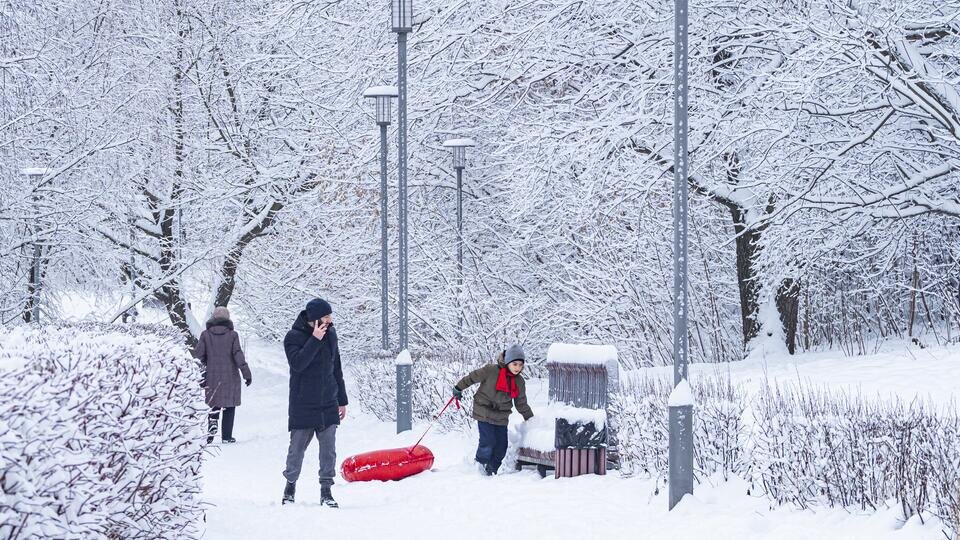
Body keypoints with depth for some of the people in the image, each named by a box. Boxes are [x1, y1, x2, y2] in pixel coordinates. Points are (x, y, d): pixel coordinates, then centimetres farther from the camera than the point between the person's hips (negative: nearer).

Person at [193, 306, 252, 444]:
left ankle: (212, 425, -13)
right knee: (229, 406, 9)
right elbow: (238, 354, -10)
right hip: (230, 376, -1)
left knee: (214, 405, 14)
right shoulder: (232, 334, -5)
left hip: (211, 376, 1)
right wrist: (246, 373, -7)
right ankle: (226, 436, 7)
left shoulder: (206, 334, -1)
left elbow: (198, 354, -4)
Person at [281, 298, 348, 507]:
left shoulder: (330, 334, 7)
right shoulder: (294, 337, -9)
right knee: (297, 449, 4)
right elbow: (298, 363, -26)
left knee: (329, 449, 2)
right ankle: (290, 486, 22)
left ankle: (326, 491, 8)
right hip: (302, 406, -4)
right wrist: (315, 340, -26)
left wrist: (342, 400, 17)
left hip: (328, 405, 4)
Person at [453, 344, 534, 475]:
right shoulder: (491, 371, -13)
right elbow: (473, 377, -1)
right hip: (484, 414, -5)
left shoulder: (519, 382, 4)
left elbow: (522, 405, 14)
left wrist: (532, 420, 15)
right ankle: (480, 466, 8)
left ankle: (492, 470, 18)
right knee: (488, 441, -14)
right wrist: (458, 388, 4)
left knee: (501, 445, 2)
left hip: (501, 417, 5)